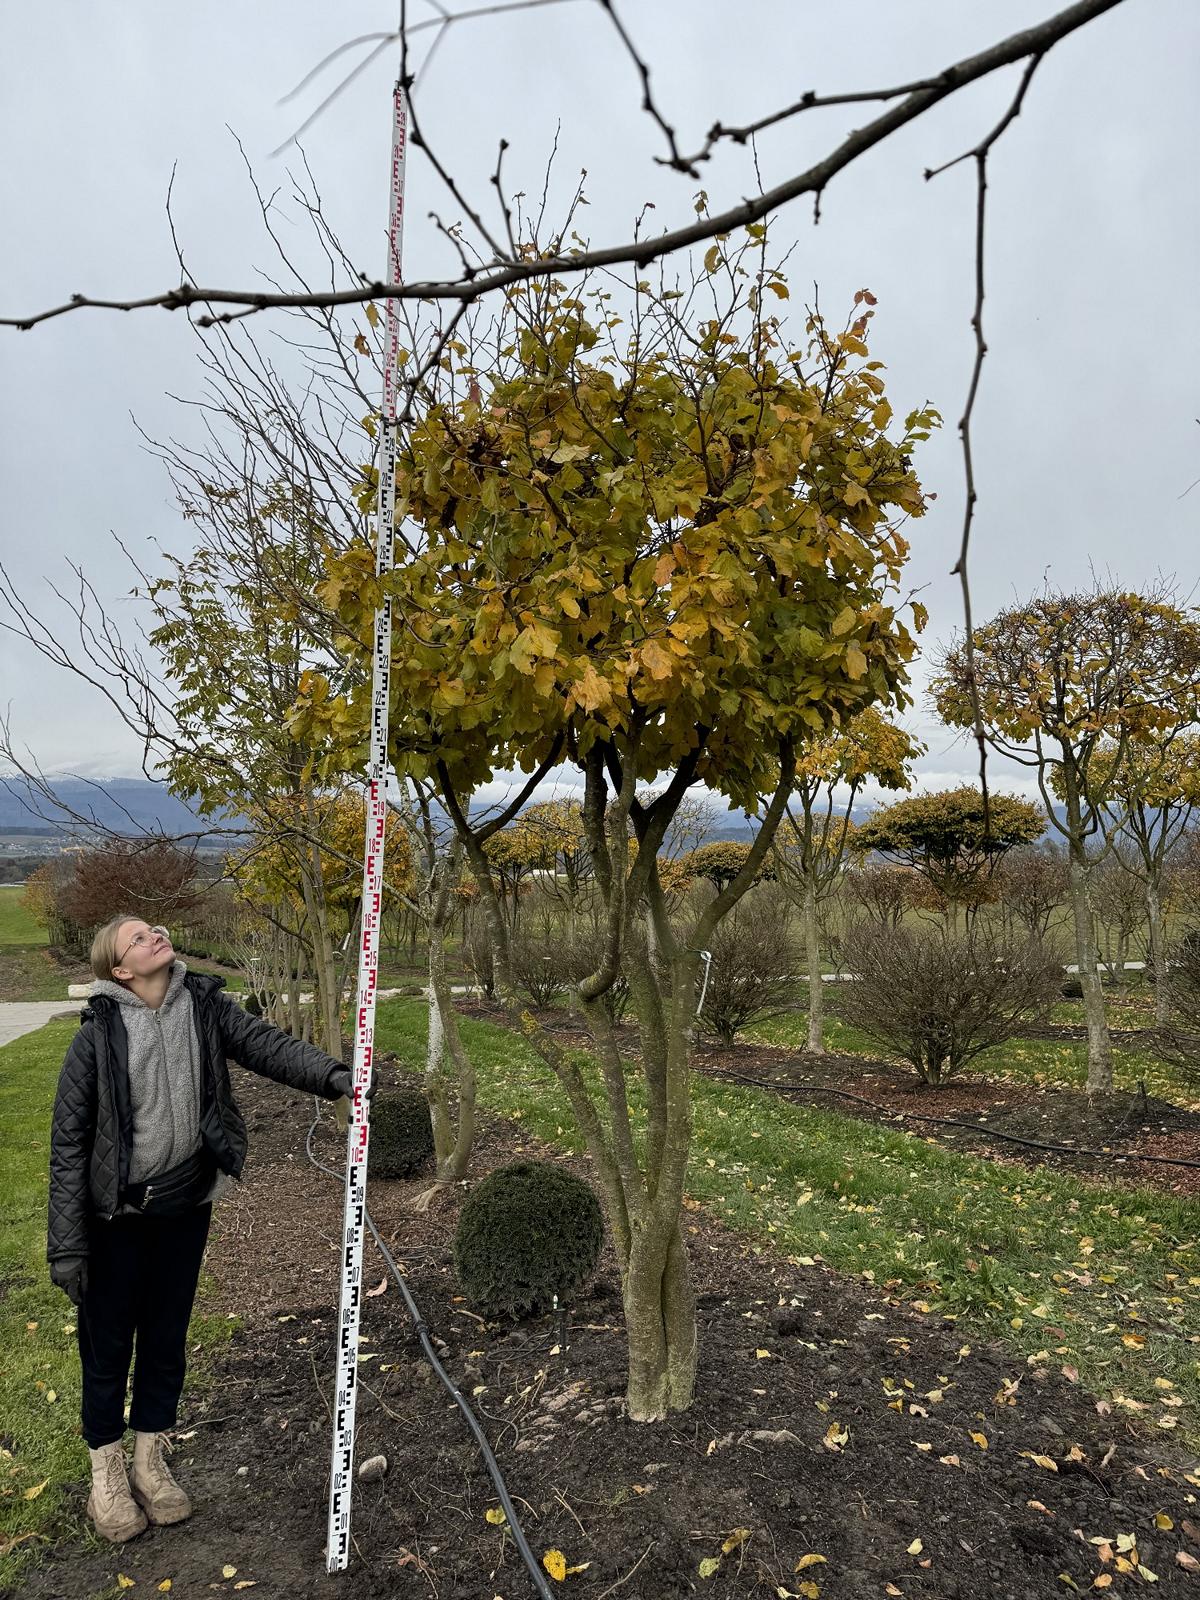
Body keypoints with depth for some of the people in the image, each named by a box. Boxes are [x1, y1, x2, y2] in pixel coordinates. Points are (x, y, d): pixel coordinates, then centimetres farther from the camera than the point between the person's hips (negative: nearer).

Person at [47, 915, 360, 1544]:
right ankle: (105, 1469, 37)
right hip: (116, 1216, -3)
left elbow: (264, 1043, -17)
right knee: (108, 1343, 13)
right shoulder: (98, 1036, -16)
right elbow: (69, 1142, -12)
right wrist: (66, 1245, -11)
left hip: (186, 1207, 3)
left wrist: (331, 1074, -35)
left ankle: (149, 1457, 40)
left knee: (167, 1337, 18)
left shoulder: (205, 1006, -6)